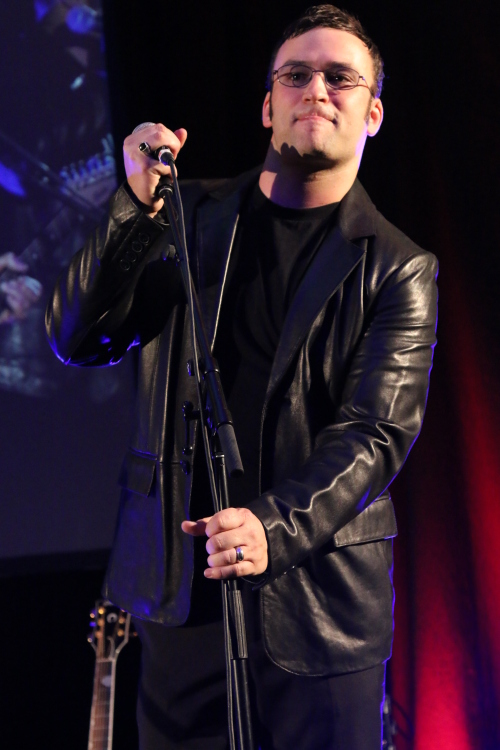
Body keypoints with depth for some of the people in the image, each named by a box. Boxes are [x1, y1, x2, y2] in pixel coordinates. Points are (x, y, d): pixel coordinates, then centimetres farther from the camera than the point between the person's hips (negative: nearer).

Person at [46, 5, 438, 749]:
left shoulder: (399, 268, 1)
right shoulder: (191, 216, 9)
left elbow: (375, 434, -10)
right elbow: (76, 339, 2)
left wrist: (276, 527, -27)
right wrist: (138, 207, -13)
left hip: (322, 597, -2)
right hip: (180, 580, 2)